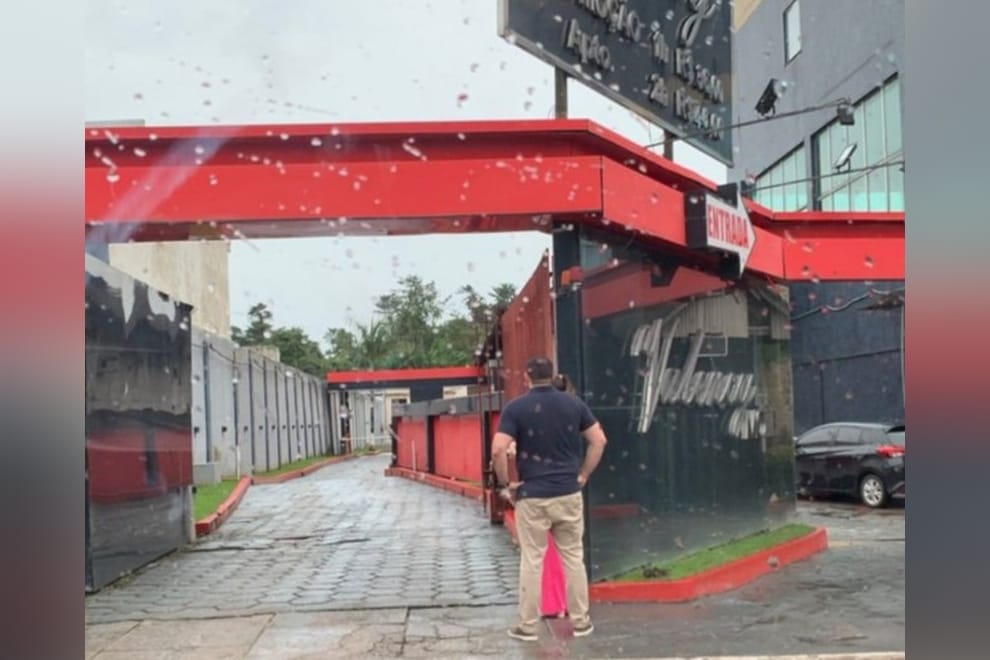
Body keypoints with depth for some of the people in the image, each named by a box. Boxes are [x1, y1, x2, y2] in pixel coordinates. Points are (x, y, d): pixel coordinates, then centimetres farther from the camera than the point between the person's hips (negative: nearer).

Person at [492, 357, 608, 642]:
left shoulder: (516, 407, -7)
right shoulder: (574, 403, 3)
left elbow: (498, 449, -16)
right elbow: (599, 440, 2)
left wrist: (504, 484, -4)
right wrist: (583, 475, 9)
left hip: (532, 496, -2)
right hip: (569, 493, 3)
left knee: (531, 561, 5)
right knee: (573, 557, 12)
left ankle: (527, 626, 13)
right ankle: (580, 621, 19)